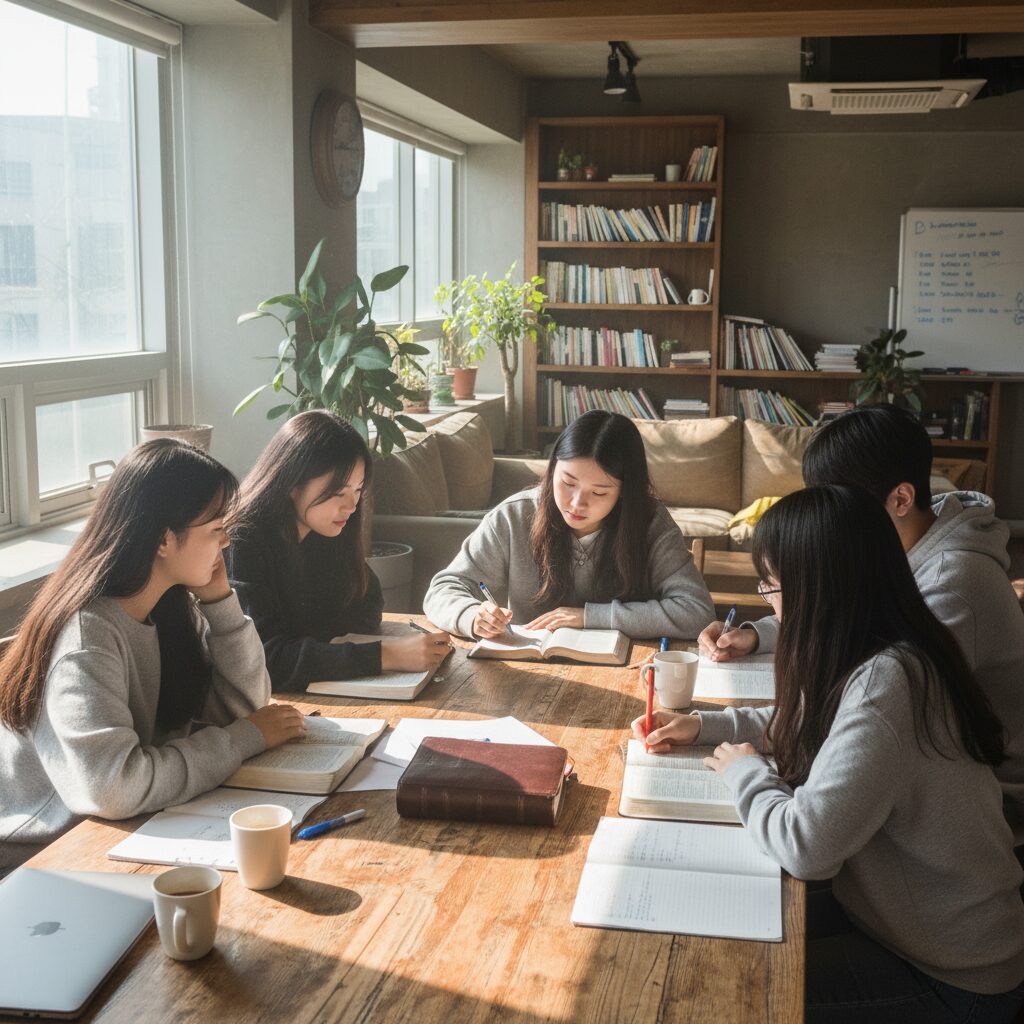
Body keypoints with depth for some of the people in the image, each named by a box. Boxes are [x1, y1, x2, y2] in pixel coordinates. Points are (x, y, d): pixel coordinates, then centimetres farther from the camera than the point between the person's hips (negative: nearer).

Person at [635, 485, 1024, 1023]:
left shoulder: (884, 682, -33)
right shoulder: (880, 655, -2)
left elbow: (805, 846, -34)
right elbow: (802, 722, 18)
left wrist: (745, 772, -15)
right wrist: (703, 725, 7)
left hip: (952, 978, -8)